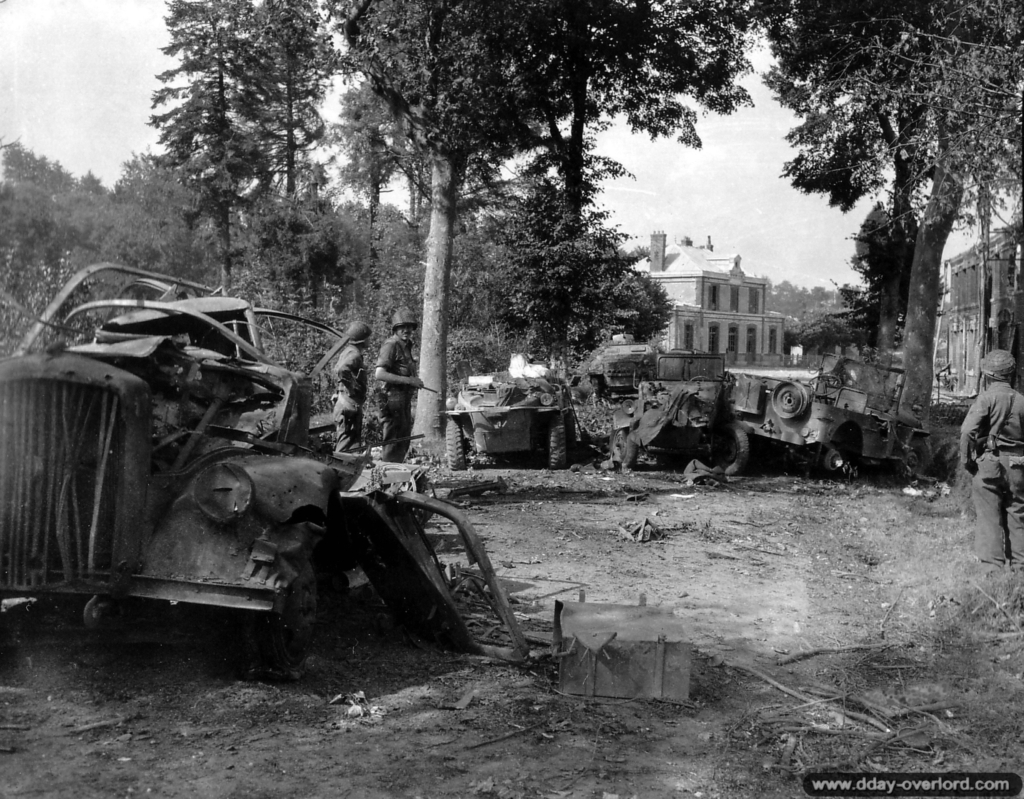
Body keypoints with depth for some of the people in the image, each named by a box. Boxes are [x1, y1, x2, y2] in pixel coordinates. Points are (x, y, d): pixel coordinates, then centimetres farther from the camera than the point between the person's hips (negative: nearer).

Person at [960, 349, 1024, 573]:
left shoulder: (987, 397, -9)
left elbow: (968, 430, -19)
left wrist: (966, 459, -8)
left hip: (988, 464, -4)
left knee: (989, 519, 0)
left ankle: (992, 568, -2)